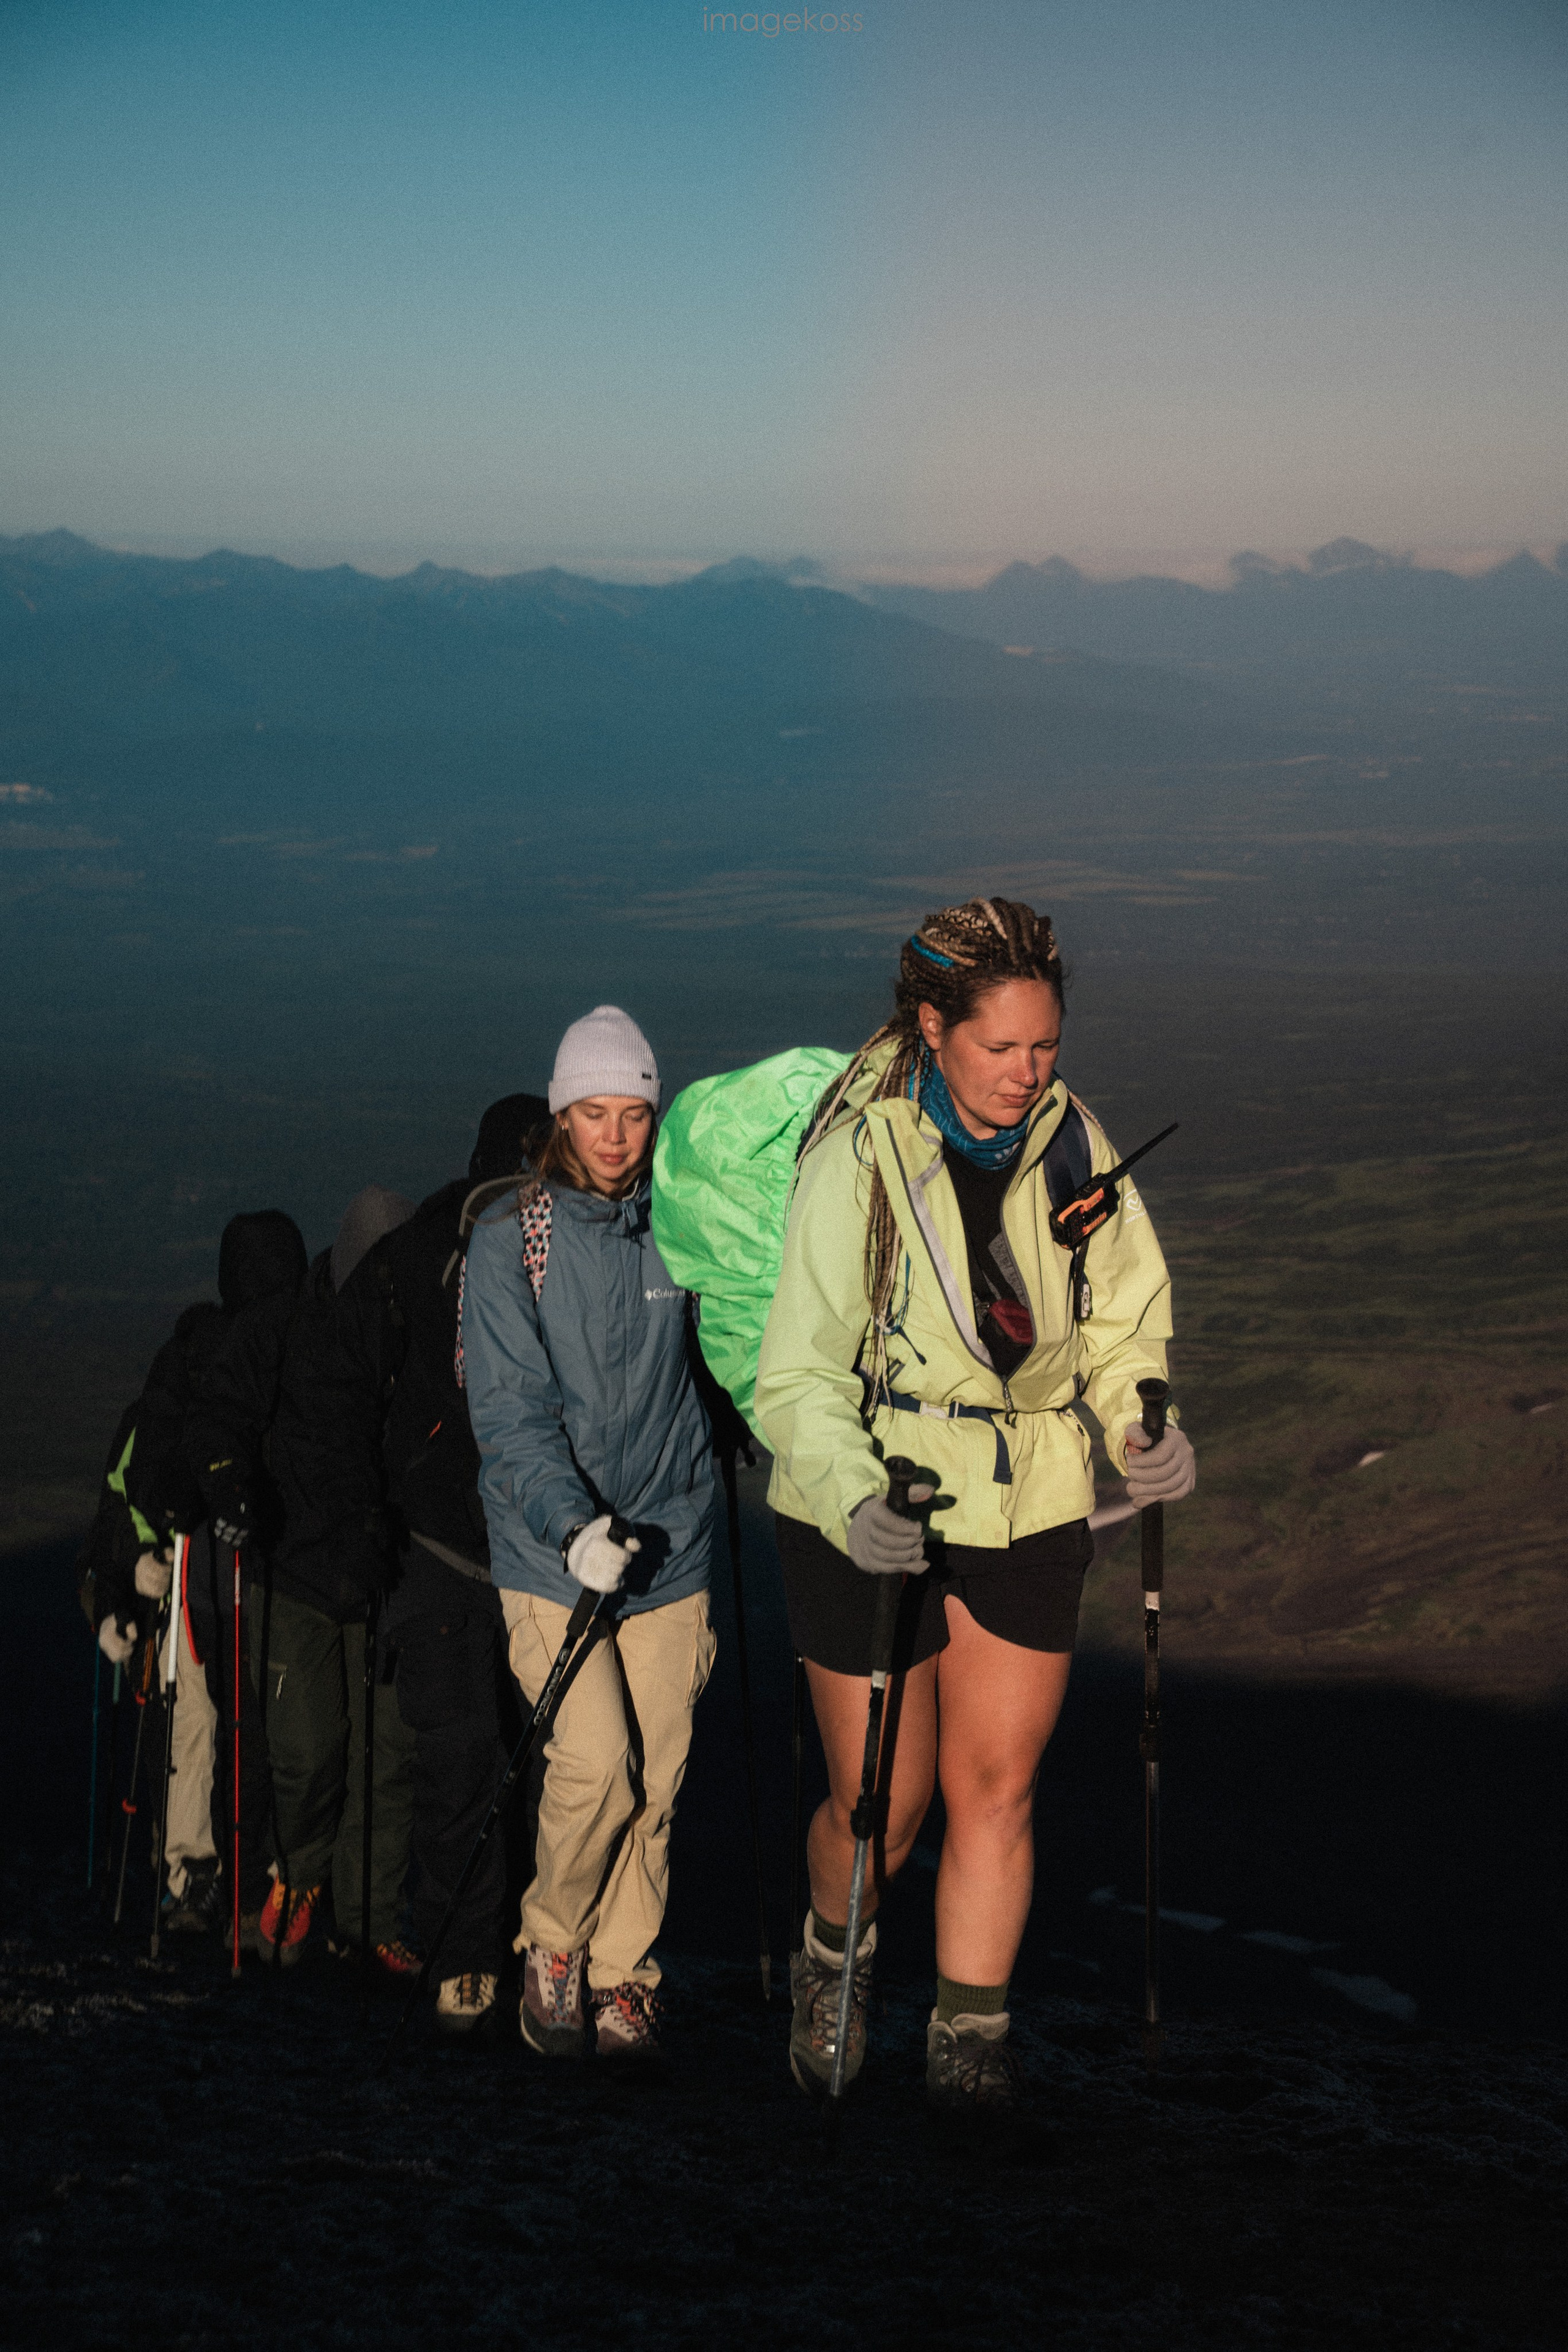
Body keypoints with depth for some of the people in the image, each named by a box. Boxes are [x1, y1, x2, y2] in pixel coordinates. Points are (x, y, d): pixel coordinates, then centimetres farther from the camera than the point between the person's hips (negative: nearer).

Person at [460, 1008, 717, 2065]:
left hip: (670, 1542, 3)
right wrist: (572, 1523, -25)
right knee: (595, 1761, -15)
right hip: (552, 1550, -3)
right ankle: (553, 1946, 9)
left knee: (657, 1777, 1)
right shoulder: (509, 1242, -4)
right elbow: (511, 1410, -12)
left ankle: (623, 1976, 17)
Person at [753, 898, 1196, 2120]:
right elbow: (801, 1372, -19)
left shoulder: (1071, 1140, -2)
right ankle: (832, 1961, 35)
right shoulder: (859, 1156, -16)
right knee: (880, 1806, 3)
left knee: (997, 1787, 3)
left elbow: (1126, 1314, 11)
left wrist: (1144, 1425, -8)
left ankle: (970, 2039, 18)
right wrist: (849, 1499, -36)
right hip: (871, 1516, -3)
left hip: (1029, 1509, 3)